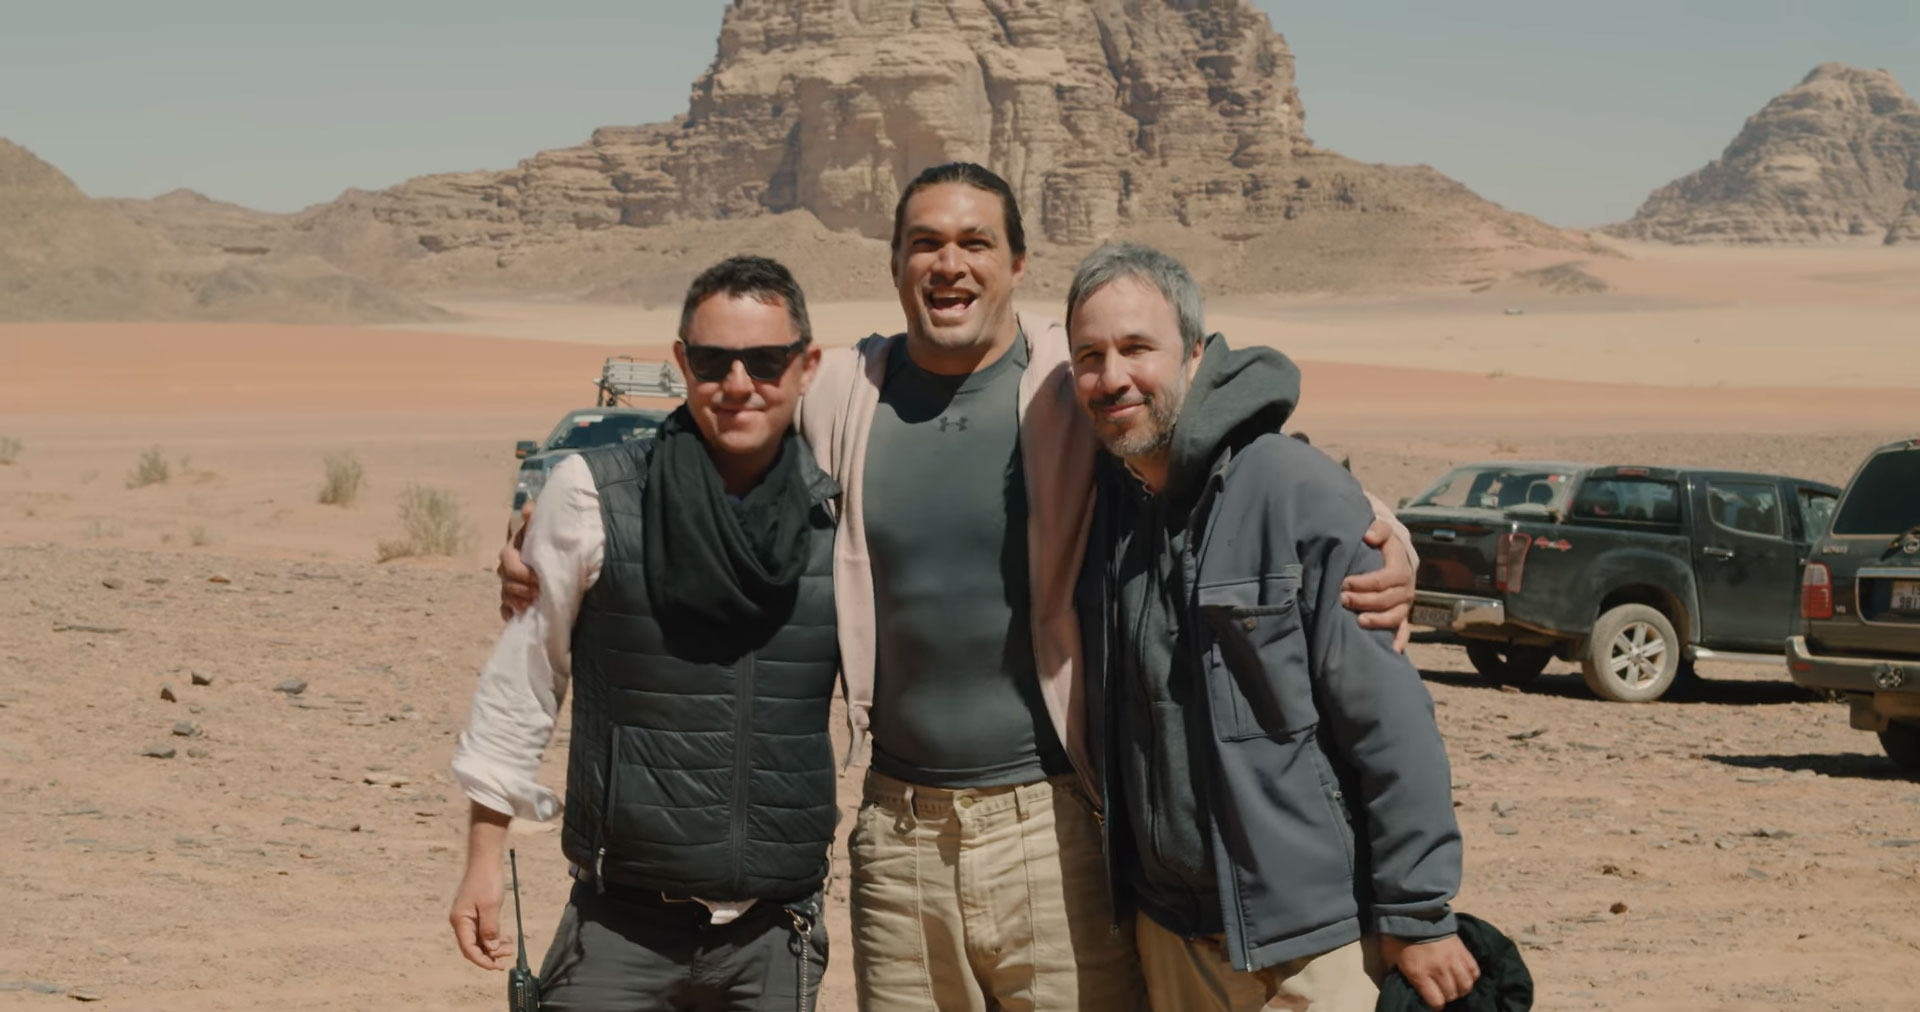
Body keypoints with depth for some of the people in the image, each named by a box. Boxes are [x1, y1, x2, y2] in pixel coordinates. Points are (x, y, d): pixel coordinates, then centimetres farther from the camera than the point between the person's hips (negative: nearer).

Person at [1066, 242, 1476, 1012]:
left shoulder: (1302, 493, -14)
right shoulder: (1101, 502, 3)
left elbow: (1389, 724, -14)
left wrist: (1415, 914, -13)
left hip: (1312, 941, -5)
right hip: (1170, 934, 5)